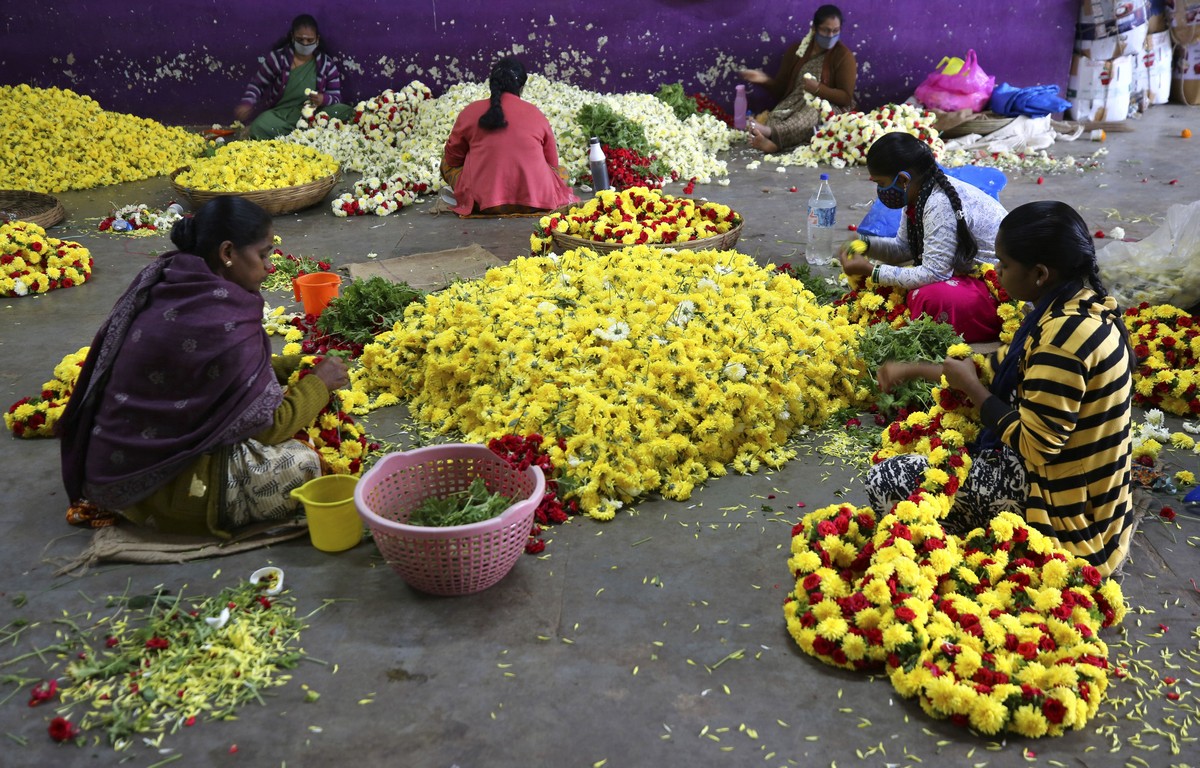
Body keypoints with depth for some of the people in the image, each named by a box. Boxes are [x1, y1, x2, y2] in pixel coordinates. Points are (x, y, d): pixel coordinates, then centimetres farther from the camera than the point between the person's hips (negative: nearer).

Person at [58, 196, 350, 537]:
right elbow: (268, 425, -17)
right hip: (148, 483, -9)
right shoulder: (223, 323, -27)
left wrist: (292, 365, 8)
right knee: (300, 464, -14)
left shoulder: (167, 283, -1)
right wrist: (320, 383, -2)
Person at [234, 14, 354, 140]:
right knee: (259, 127, -35)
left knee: (346, 112, -27)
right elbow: (257, 84, 11)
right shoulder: (278, 57, 2)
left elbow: (336, 98, 4)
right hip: (280, 114, -1)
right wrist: (247, 104, -9)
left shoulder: (326, 64, 5)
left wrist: (324, 99, -20)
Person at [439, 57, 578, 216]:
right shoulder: (536, 114, 6)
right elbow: (552, 163, 17)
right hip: (536, 201, 2)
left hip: (484, 202, -2)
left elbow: (452, 159, 13)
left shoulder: (470, 112, 3)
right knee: (561, 172, 31)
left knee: (447, 163, 24)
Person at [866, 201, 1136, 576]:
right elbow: (1005, 366, 13)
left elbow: (1035, 445, -28)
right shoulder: (1081, 303, 1)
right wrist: (912, 370, 14)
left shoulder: (1064, 336, -29)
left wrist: (972, 387, -14)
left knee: (885, 481, -7)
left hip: (1065, 514, -10)